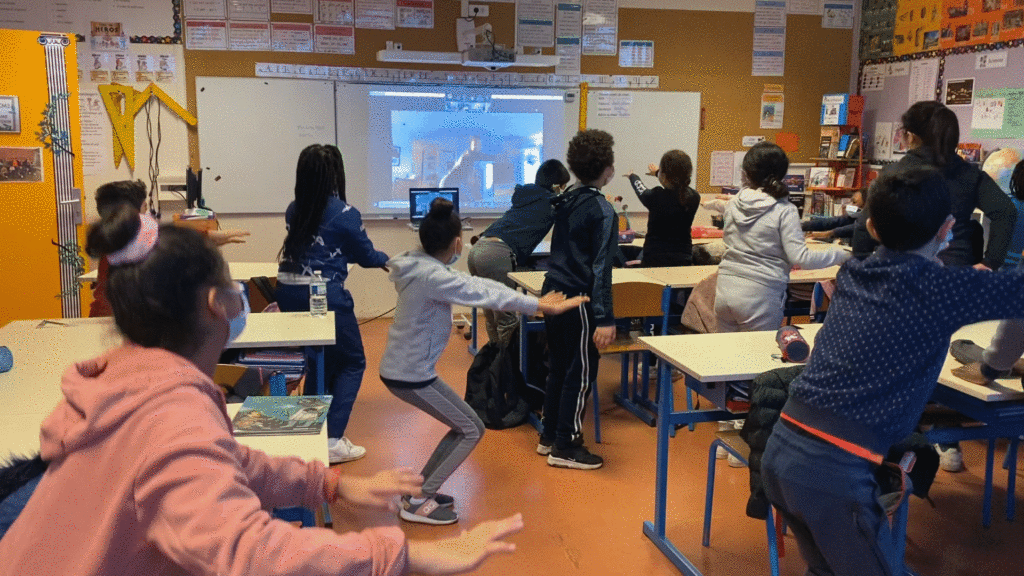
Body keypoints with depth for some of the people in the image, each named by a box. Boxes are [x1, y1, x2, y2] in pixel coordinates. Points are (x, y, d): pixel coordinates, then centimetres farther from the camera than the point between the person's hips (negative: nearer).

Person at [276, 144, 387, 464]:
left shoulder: (294, 210, 10)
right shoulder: (344, 213, -8)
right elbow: (366, 256, 4)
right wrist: (388, 259, 26)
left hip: (289, 292, 7)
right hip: (323, 296, -7)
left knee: (319, 361, 22)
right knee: (352, 363, 8)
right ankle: (332, 440, 1)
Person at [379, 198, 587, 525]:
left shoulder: (424, 267, 4)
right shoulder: (433, 277, -25)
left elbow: (474, 285, 8)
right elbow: (489, 295, -22)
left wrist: (534, 301, 7)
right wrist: (546, 307, -14)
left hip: (402, 367, 9)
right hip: (411, 375, -9)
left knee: (465, 427, 17)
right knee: (471, 430, 3)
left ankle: (420, 489, 25)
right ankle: (417, 503, 6)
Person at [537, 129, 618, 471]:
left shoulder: (566, 201, 9)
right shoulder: (602, 211, -15)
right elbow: (600, 269, -20)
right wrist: (605, 319, -20)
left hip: (554, 293, 8)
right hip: (578, 301, -8)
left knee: (559, 368, 17)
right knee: (580, 374, 2)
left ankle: (549, 436, 27)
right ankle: (566, 447, 9)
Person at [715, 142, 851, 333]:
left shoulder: (733, 204, 4)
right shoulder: (784, 211, -10)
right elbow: (800, 258, -15)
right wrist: (841, 256, -3)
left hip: (725, 291, 5)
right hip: (758, 297, -4)